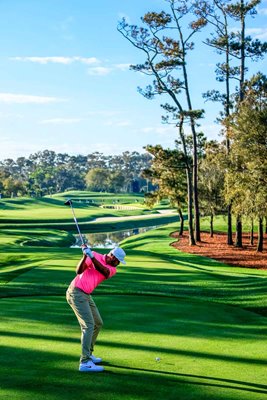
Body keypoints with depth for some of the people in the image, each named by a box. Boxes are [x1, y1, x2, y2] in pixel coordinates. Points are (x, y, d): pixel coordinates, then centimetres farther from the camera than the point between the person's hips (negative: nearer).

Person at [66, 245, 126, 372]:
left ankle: (88, 354, 28)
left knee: (98, 324, 15)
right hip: (76, 293, -8)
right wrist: (85, 256, -35)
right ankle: (85, 362, -20)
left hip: (86, 295, 8)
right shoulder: (95, 255, -11)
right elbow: (79, 271, -20)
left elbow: (104, 271, -21)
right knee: (88, 325, -16)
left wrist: (92, 256, -36)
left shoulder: (112, 269, 3)